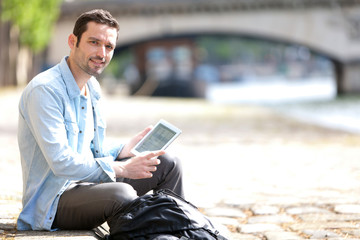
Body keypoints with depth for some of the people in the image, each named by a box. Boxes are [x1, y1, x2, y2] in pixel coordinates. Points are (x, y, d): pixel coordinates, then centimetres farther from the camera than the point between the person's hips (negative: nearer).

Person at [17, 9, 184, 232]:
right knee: (122, 195, -36)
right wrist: (120, 168, -21)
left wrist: (126, 149, 2)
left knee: (168, 163, 7)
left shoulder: (92, 88, 12)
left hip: (88, 181, 9)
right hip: (52, 202, -9)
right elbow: (61, 162, -25)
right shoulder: (45, 90, -19)